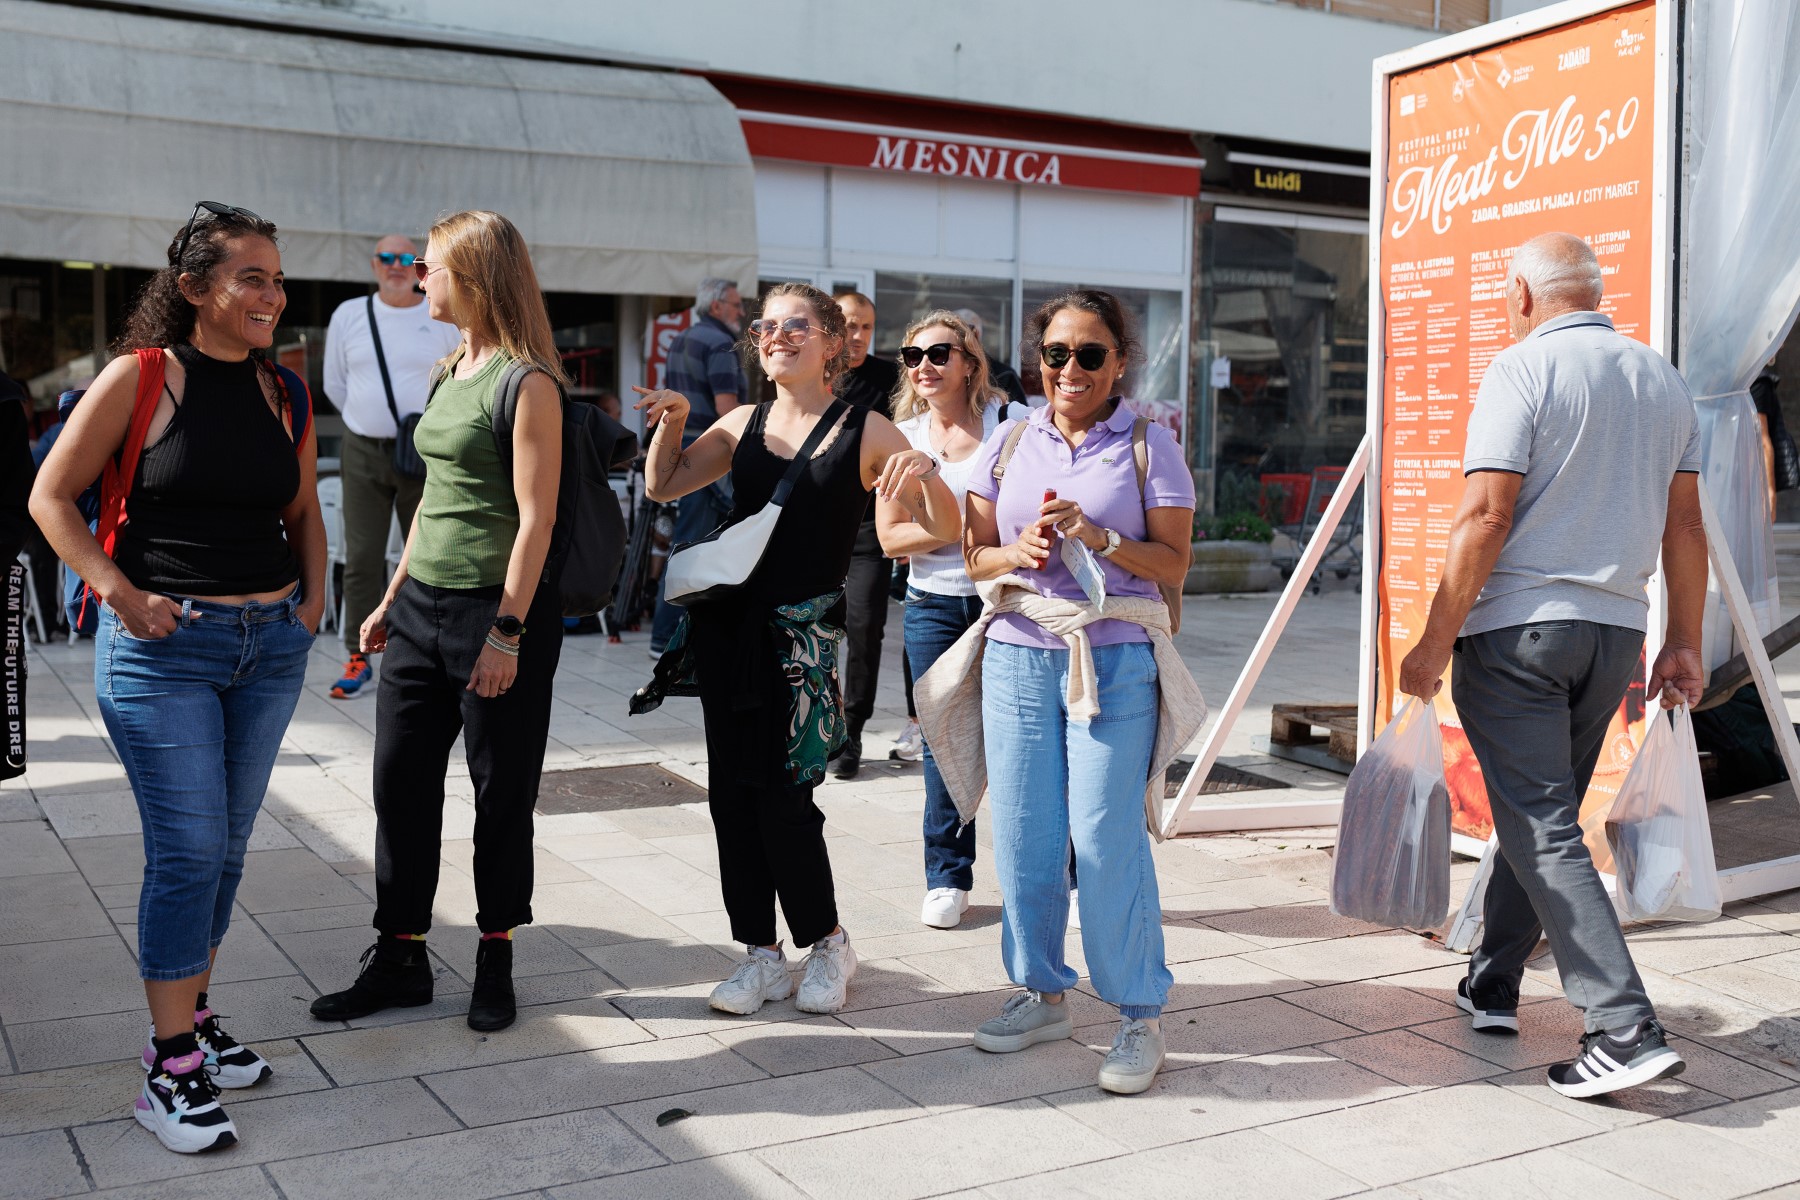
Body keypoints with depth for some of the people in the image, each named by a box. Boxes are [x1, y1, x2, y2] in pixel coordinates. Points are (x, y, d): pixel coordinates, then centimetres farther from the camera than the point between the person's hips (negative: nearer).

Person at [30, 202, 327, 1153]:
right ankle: (171, 1070, 4)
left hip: (271, 643, 6)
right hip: (163, 644, -5)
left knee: (227, 845, 12)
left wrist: (312, 598, 9)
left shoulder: (286, 394, 8)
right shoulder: (142, 375, -7)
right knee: (186, 849, -7)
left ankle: (193, 1016, 29)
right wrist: (120, 592, -12)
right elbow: (51, 495, -3)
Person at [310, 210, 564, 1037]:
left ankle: (496, 961, 20)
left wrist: (506, 631, -20)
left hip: (496, 609, -8)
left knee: (501, 792, 5)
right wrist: (391, 598, 18)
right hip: (422, 604, 8)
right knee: (400, 782, 9)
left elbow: (535, 516, -16)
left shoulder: (527, 382, -12)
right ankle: (399, 960, 21)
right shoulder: (448, 373, 14)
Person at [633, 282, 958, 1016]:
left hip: (803, 631, -5)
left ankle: (827, 943, 17)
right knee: (731, 791, 7)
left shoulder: (864, 432, -3)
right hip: (727, 623, 5)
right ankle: (762, 954, 20)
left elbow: (944, 530, -5)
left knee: (781, 796, -6)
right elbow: (663, 487, 19)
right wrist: (673, 422, 3)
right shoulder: (744, 425, 10)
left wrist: (926, 473, -24)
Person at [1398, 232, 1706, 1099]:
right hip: (1615, 632, 7)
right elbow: (1684, 527, 12)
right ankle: (1492, 987, 30)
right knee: (1539, 811, 19)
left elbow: (1485, 518, -16)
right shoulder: (1663, 380, 11)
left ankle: (1625, 1029, -11)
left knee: (1544, 829, -5)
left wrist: (1435, 641, -12)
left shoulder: (1523, 370, -10)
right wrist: (1684, 643, 17)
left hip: (1519, 625, -7)